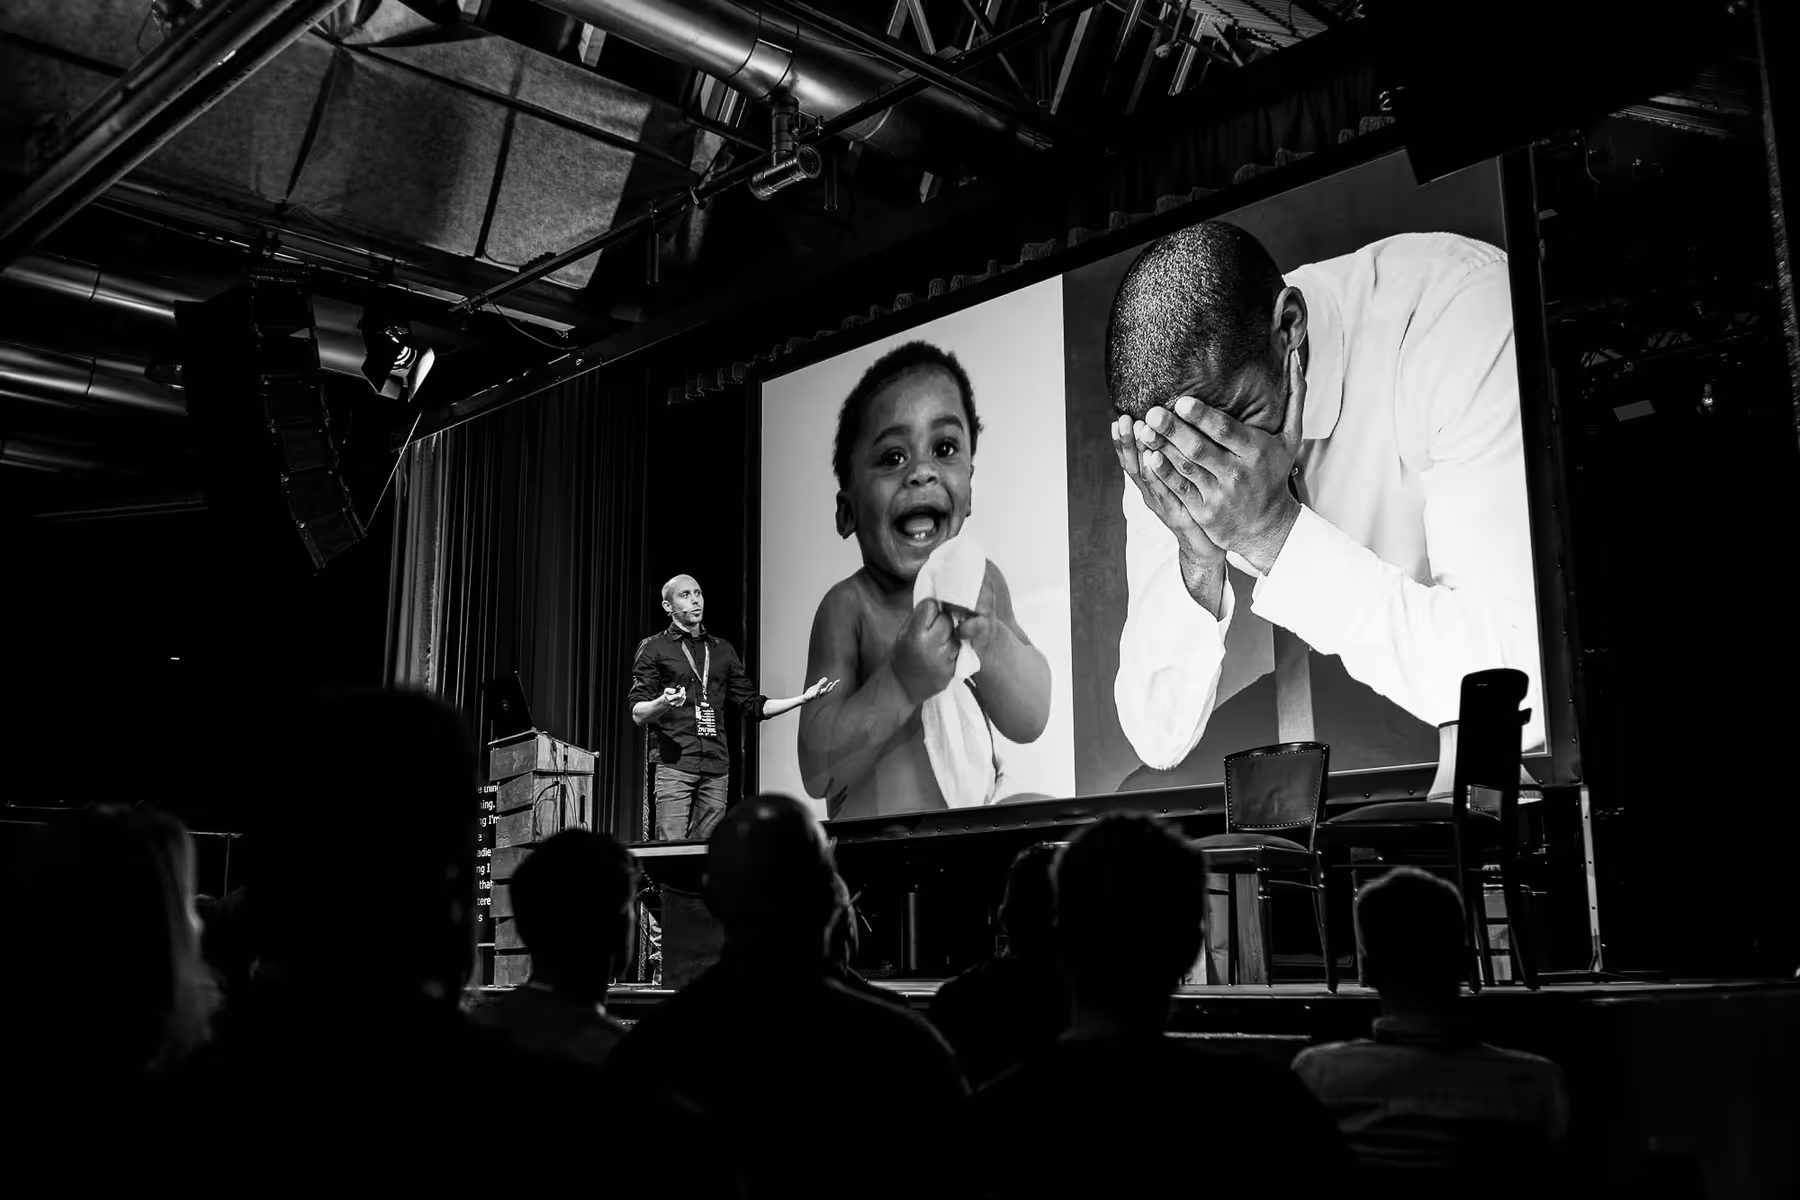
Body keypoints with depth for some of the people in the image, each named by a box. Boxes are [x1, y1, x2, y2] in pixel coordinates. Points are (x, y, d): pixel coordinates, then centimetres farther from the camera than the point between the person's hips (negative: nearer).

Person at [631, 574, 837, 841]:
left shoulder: (721, 649, 18)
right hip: (674, 765, -4)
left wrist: (804, 698, 7)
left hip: (716, 768, 4)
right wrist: (663, 703, -24)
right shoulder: (653, 648, 5)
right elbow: (638, 714, -2)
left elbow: (754, 706, 18)